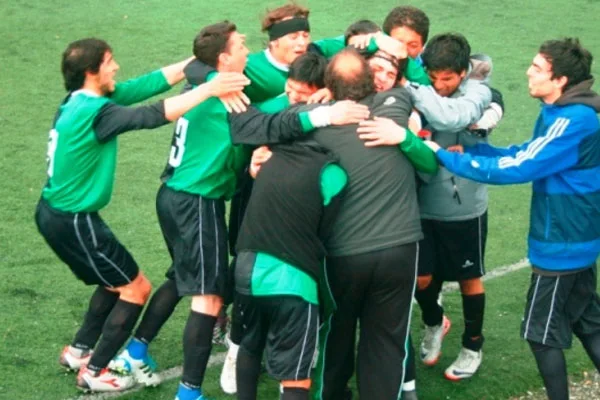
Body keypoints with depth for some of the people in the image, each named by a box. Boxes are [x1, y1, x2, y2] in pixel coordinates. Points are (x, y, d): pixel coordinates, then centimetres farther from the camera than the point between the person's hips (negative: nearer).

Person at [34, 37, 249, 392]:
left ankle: (79, 351, 31)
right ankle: (94, 372, 9)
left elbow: (148, 84, 2)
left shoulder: (81, 100, 3)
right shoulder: (95, 112, -24)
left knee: (116, 281, 24)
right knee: (136, 288, 3)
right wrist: (208, 89, -33)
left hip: (56, 213, 9)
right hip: (74, 221, -9)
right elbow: (153, 116, -35)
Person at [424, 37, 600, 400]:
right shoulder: (562, 113, 4)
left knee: (542, 333, 4)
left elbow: (515, 169, -27)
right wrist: (471, 147, -3)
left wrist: (445, 155, -22)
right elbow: (524, 154, 8)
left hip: (561, 245, -10)